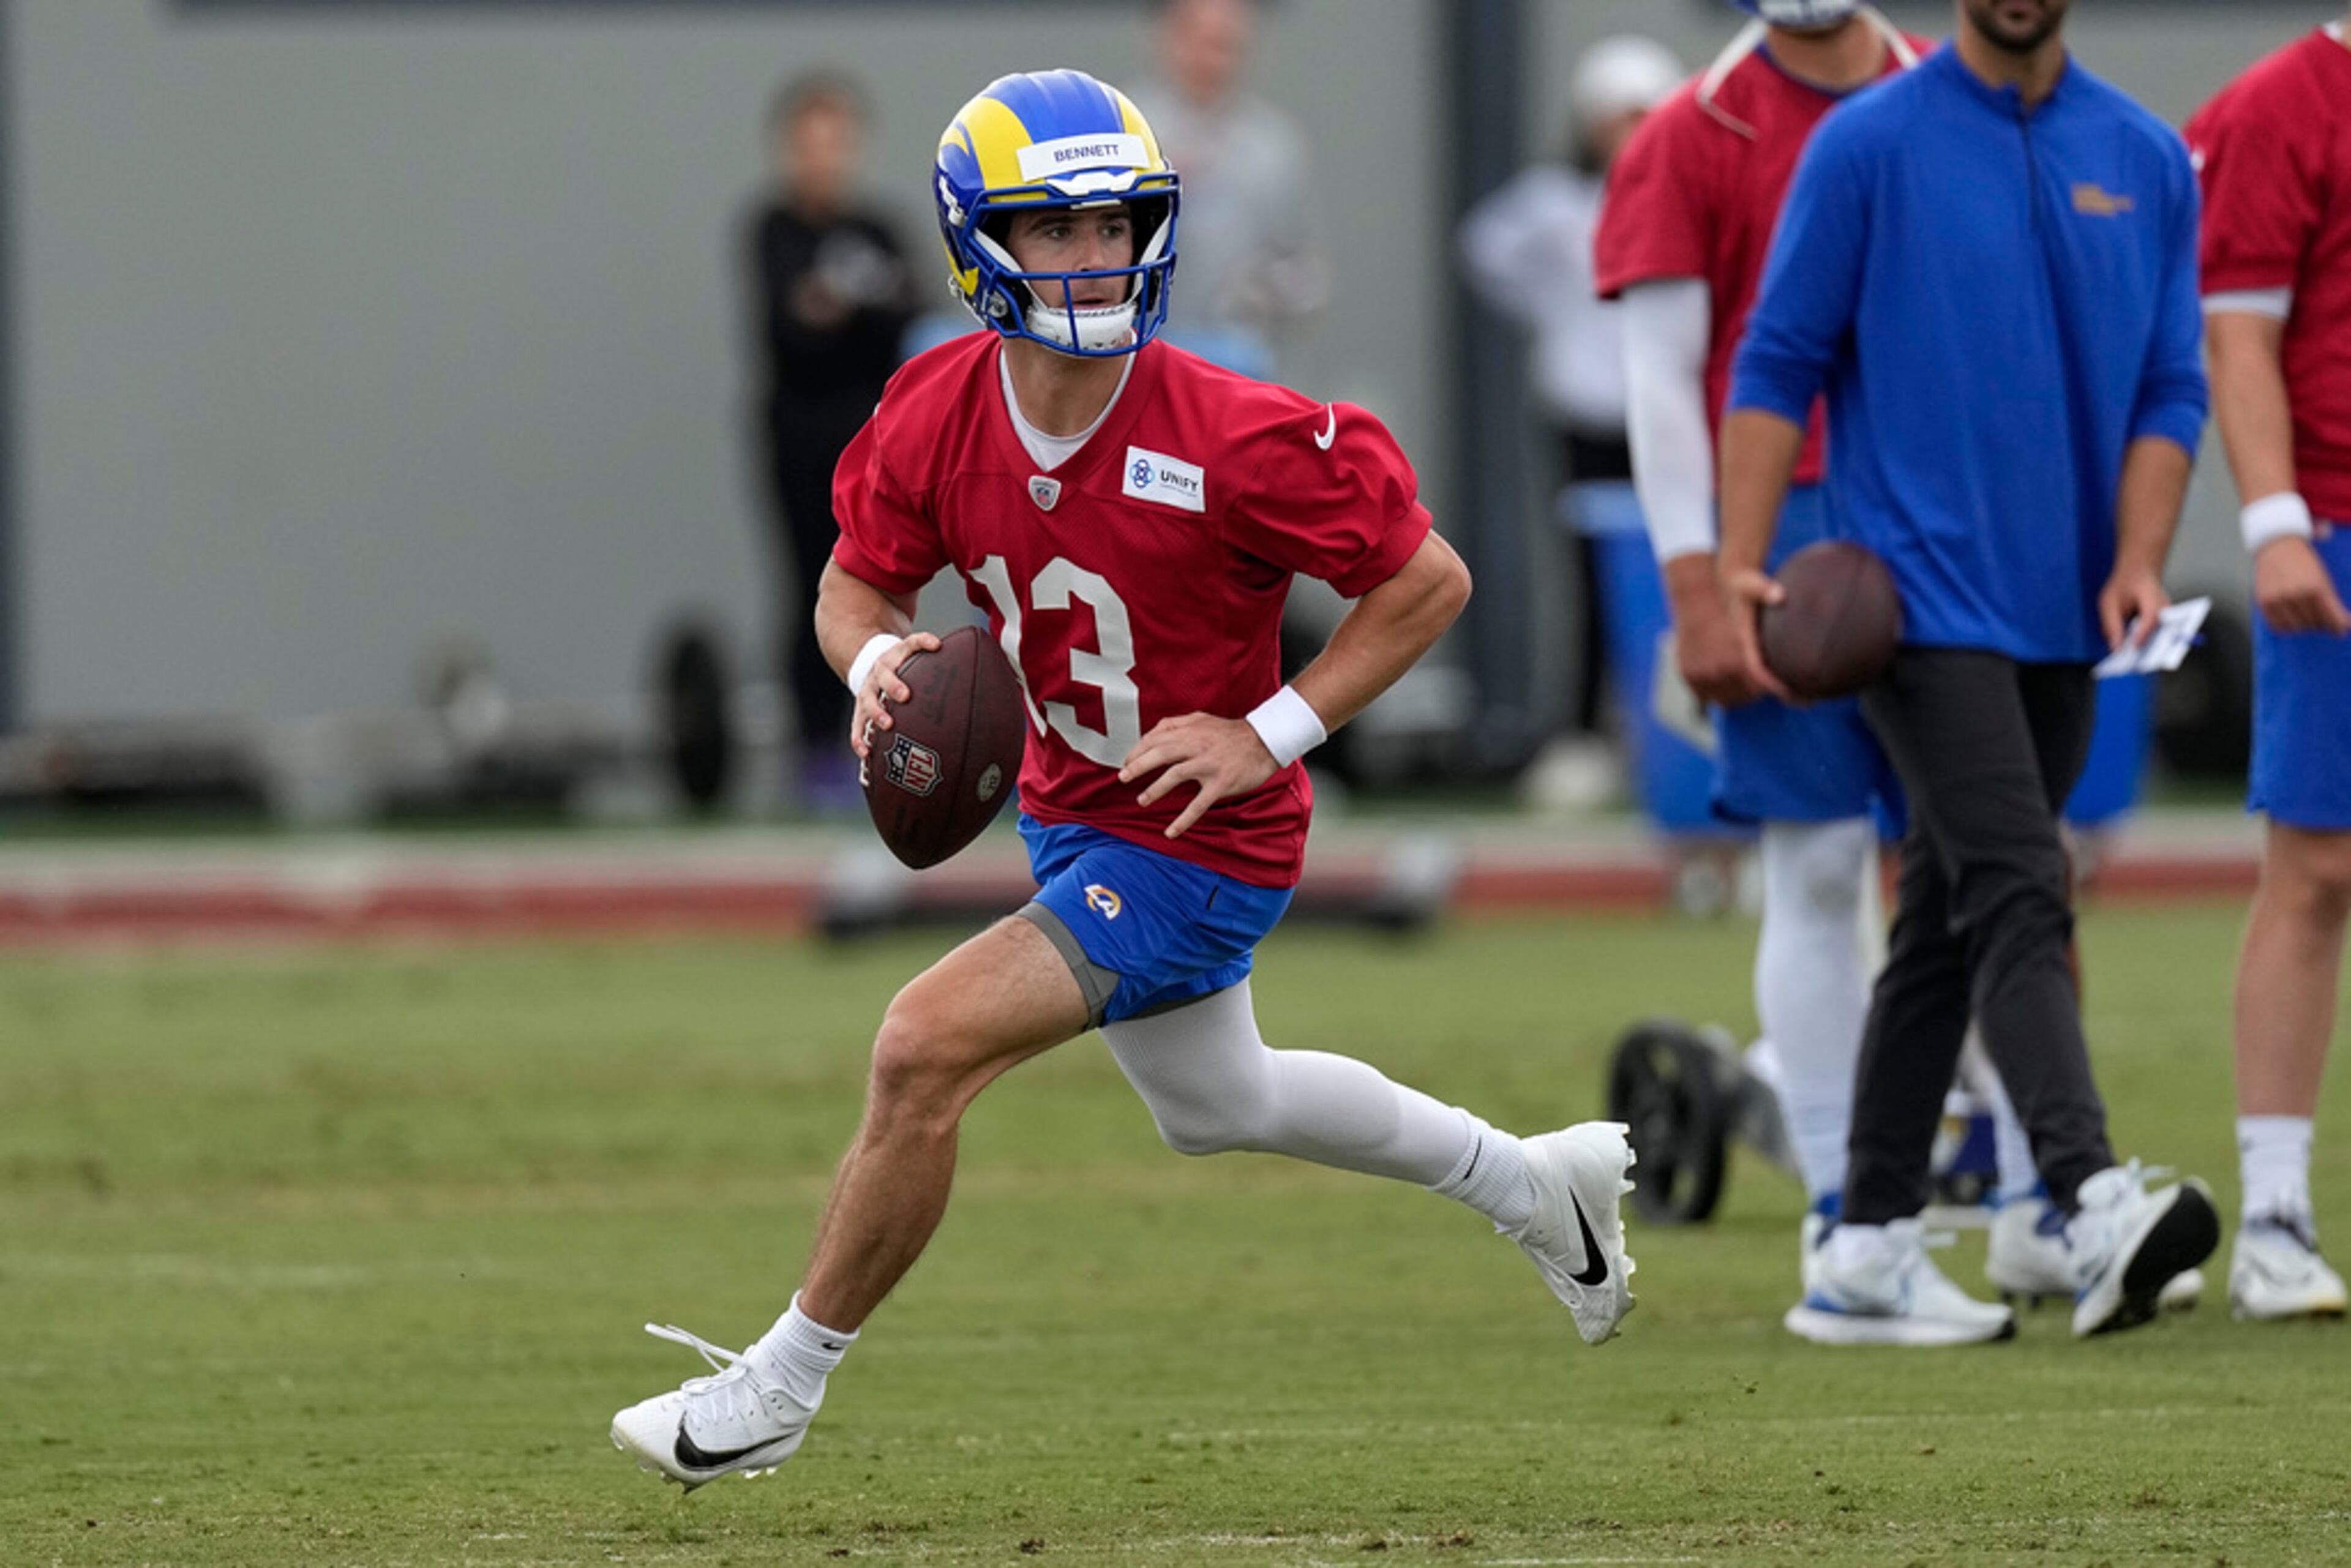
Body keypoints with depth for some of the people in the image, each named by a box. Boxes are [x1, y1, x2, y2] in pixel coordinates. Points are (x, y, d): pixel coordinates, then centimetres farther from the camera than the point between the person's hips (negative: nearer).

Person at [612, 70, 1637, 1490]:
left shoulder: (1228, 440, -27)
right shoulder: (937, 417, -12)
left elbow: (1430, 582, -17)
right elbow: (860, 576, 5)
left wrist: (1271, 735, -22)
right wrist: (877, 659, -19)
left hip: (1200, 837, -8)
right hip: (1071, 814, 8)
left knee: (924, 1050, -18)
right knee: (1216, 1107, 27)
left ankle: (786, 1378, -1)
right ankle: (1535, 1181, 49)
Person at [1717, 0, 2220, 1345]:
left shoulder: (2146, 161, 9)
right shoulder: (1871, 146, -3)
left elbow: (2170, 388, 10)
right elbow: (1779, 362, -2)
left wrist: (2138, 562, -5)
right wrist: (1739, 570, -10)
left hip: (2063, 623, 5)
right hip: (1922, 602, -5)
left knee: (1947, 928, 10)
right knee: (2018, 901, -18)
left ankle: (1869, 1255, 16)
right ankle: (2097, 1209, -32)